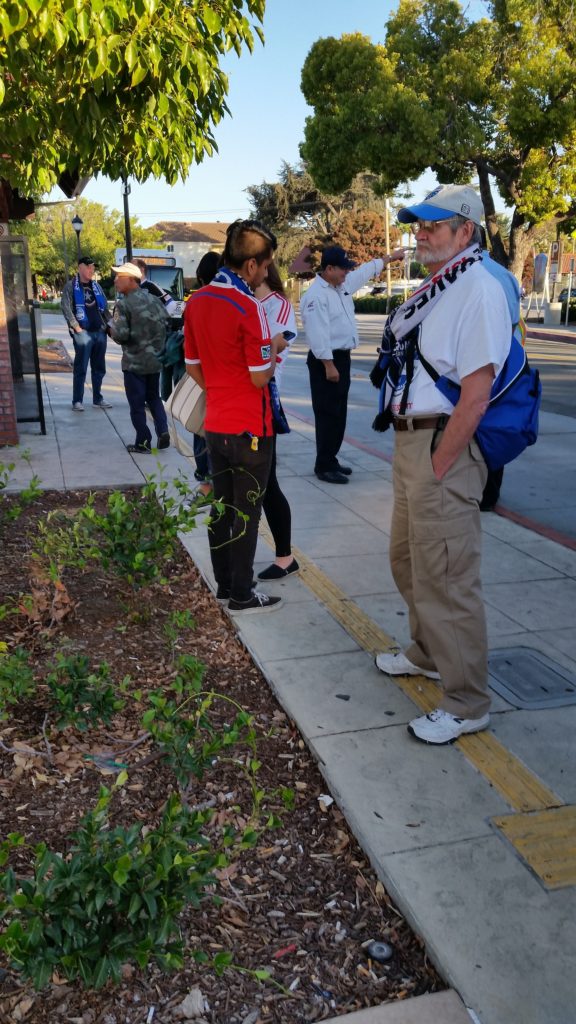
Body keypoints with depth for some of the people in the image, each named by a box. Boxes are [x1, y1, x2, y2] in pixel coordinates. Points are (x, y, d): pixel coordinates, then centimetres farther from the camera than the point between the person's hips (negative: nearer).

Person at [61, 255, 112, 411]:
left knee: (99, 368, 10)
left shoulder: (96, 286, 17)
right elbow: (66, 308, -8)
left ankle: (98, 399, 20)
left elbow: (104, 307, 19)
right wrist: (76, 326, -15)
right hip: (83, 332, -6)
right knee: (81, 368, -5)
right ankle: (77, 401, 1)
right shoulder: (71, 286, -1)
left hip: (100, 331, 6)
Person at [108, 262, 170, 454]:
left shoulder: (123, 304, -14)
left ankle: (143, 443, 8)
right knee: (154, 397, 21)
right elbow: (167, 321, 8)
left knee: (137, 403, 5)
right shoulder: (153, 299, 4)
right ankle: (163, 431, 6)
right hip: (155, 359, 6)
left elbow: (121, 335, -21)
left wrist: (112, 330, 0)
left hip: (134, 362, -6)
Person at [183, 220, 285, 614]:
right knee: (246, 513, 3)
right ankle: (242, 595, 13)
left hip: (215, 424, 7)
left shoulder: (196, 302, 5)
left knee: (221, 507, 15)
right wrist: (273, 349, 1)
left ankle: (224, 585, 26)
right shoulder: (248, 307, -18)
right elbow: (260, 378, -16)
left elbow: (194, 366, 11)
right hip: (250, 429, -7)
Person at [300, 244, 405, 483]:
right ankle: (324, 466, 1)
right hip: (326, 360, -9)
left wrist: (391, 257, 33)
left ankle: (330, 460, 22)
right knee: (328, 414, -6)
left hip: (342, 356, 9)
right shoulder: (316, 295, -17)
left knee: (339, 414, 13)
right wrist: (328, 365, -24)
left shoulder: (343, 284, 11)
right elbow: (318, 334, -22)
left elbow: (368, 270, 27)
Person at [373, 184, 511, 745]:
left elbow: (474, 397, -23)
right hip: (409, 440, 10)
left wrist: (437, 467, -19)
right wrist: (409, 450, 13)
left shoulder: (478, 292, -17)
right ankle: (427, 652, 46)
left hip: (444, 447, -10)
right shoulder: (433, 288, 12)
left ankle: (466, 704, 15)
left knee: (445, 578, -2)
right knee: (408, 559, 23)